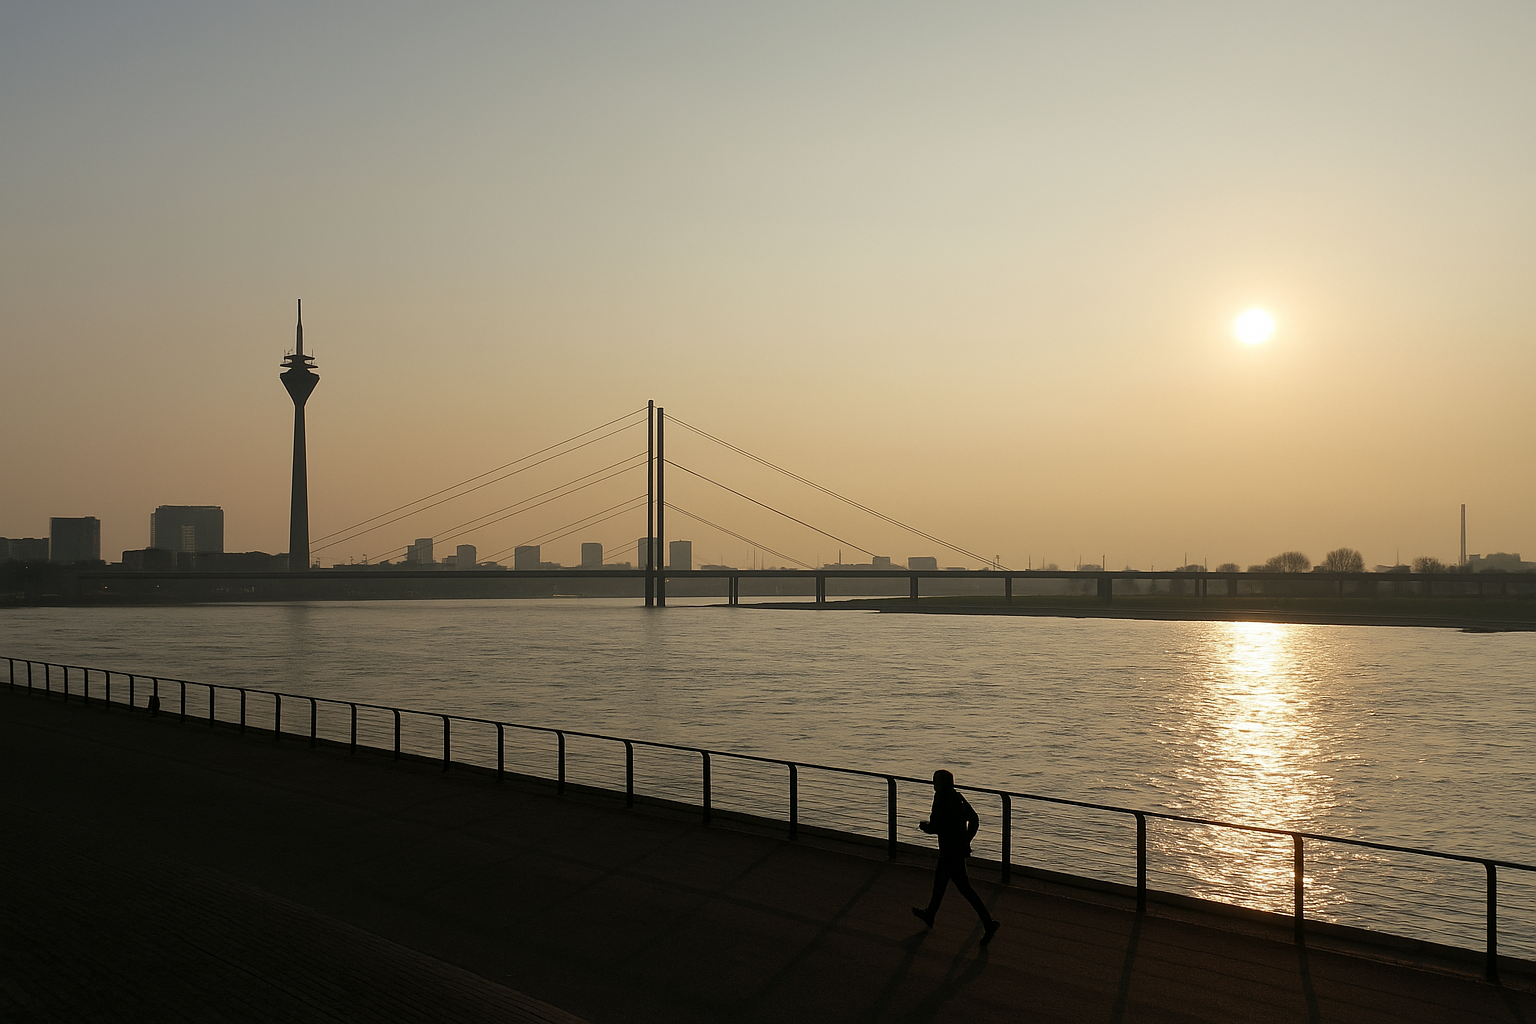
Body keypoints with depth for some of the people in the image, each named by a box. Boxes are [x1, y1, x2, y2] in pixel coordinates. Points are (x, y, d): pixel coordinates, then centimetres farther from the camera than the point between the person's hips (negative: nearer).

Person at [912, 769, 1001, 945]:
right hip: (961, 848, 9)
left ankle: (989, 922, -8)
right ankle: (930, 915, 39)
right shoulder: (958, 798, 4)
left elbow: (934, 828, -20)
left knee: (964, 887, -5)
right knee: (940, 880, 24)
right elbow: (974, 819, 9)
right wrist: (967, 839, 17)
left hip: (950, 851, -9)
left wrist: (922, 825, 0)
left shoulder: (941, 802, -20)